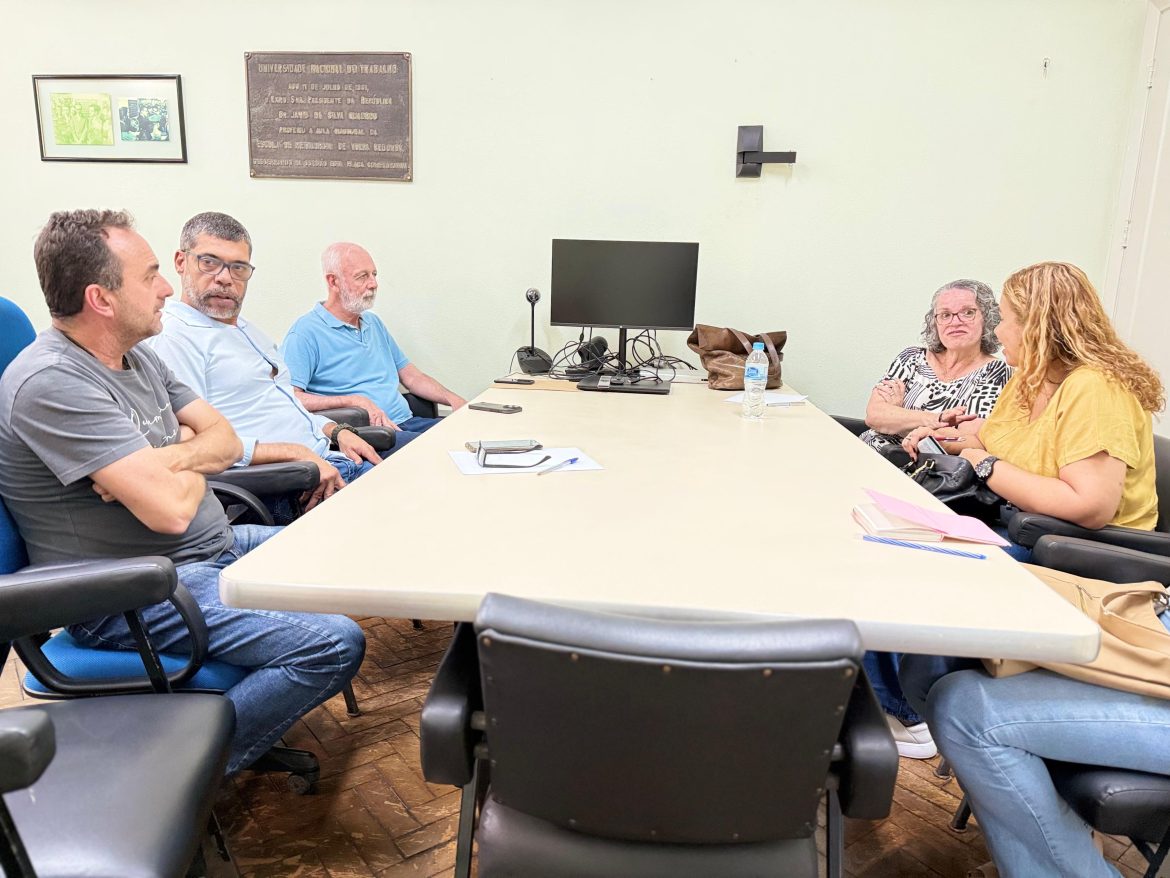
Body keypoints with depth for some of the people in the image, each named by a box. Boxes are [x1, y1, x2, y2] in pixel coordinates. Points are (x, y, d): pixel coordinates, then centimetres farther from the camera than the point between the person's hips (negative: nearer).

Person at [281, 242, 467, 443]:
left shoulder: (374, 323, 24)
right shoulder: (306, 332, -3)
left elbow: (412, 376, 24)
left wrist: (453, 399, 7)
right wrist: (353, 401, -20)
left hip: (406, 422, 9)